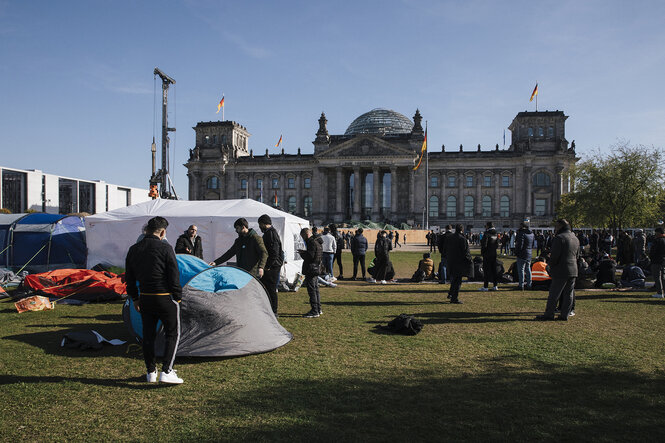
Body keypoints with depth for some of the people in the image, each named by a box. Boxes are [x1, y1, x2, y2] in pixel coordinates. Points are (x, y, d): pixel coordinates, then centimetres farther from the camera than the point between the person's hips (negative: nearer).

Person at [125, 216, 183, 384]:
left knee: (148, 334, 15)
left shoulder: (133, 250, 6)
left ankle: (151, 372, 24)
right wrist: (177, 298, 0)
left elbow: (129, 279, 13)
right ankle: (166, 372, -1)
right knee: (172, 333, 6)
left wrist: (135, 298, 22)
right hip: (165, 298, -5)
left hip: (145, 298, 5)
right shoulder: (165, 249, -12)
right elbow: (174, 276, -12)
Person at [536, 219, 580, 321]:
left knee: (554, 294, -2)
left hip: (561, 271, -8)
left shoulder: (559, 238, -14)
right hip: (573, 271, 8)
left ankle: (549, 314, 2)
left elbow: (555, 255, -17)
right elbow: (577, 256, 22)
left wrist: (550, 265, -2)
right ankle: (565, 315, 13)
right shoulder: (575, 238, 15)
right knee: (568, 294, 10)